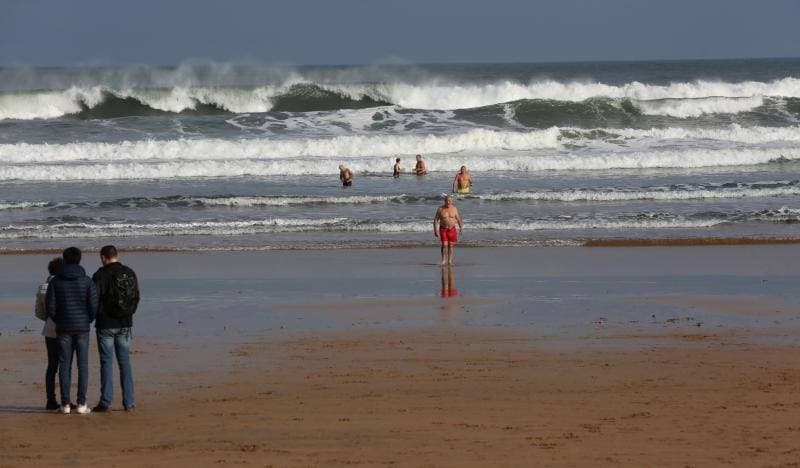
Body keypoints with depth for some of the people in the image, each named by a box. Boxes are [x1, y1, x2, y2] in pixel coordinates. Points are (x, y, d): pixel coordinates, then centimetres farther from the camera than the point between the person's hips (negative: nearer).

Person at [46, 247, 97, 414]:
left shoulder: (55, 281, -1)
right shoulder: (86, 281, -4)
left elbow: (50, 306, -4)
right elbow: (94, 305, -7)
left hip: (63, 328, 1)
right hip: (82, 327, -1)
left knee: (64, 365, 5)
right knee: (83, 365, 3)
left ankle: (65, 404, 2)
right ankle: (81, 404, -1)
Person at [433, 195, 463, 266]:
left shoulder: (454, 208, 1)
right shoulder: (440, 209, -4)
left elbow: (458, 219, 6)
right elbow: (436, 220, -2)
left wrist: (461, 228, -1)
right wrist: (435, 230, -9)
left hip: (452, 229, 2)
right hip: (443, 229, -2)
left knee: (451, 245, 1)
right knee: (444, 245, -11)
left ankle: (450, 260, 8)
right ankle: (444, 260, -3)